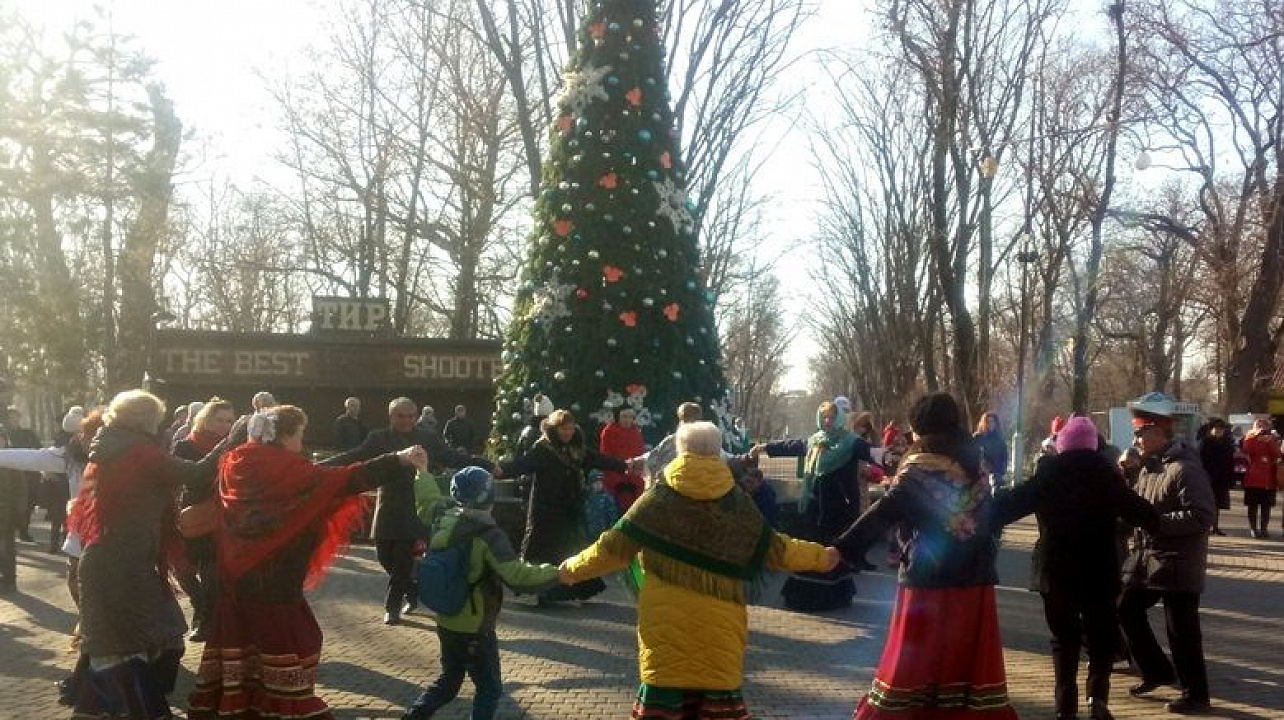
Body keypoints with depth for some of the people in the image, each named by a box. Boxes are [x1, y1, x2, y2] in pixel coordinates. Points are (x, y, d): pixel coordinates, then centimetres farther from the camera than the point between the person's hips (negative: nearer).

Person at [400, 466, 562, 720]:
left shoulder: (442, 526, -2)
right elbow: (518, 578, -27)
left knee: (448, 680, 24)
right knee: (490, 688, 11)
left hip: (446, 622, 7)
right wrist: (557, 572, -21)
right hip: (475, 629, -6)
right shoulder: (488, 535, -21)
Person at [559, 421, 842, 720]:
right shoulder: (737, 502, 0)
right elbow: (772, 549, 8)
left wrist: (576, 568, 17)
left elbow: (615, 547, 0)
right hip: (720, 626, 1)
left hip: (667, 624, -1)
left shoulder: (657, 499, -4)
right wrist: (820, 557, 24)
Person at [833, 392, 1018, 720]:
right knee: (972, 663, 11)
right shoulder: (974, 467, 9)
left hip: (929, 579, -5)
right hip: (974, 580, 5)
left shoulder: (920, 469, -9)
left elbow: (882, 515, -20)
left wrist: (843, 548, -26)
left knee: (913, 664, 2)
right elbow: (991, 520, 18)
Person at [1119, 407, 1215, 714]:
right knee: (1127, 610, 13)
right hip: (1146, 558, 9)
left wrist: (1155, 521, -26)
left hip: (1178, 563, -9)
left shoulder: (1185, 469, -18)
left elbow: (1203, 517, -25)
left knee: (1181, 630, 0)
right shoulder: (1148, 468, 11)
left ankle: (1195, 694, 16)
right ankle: (1157, 671, 28)